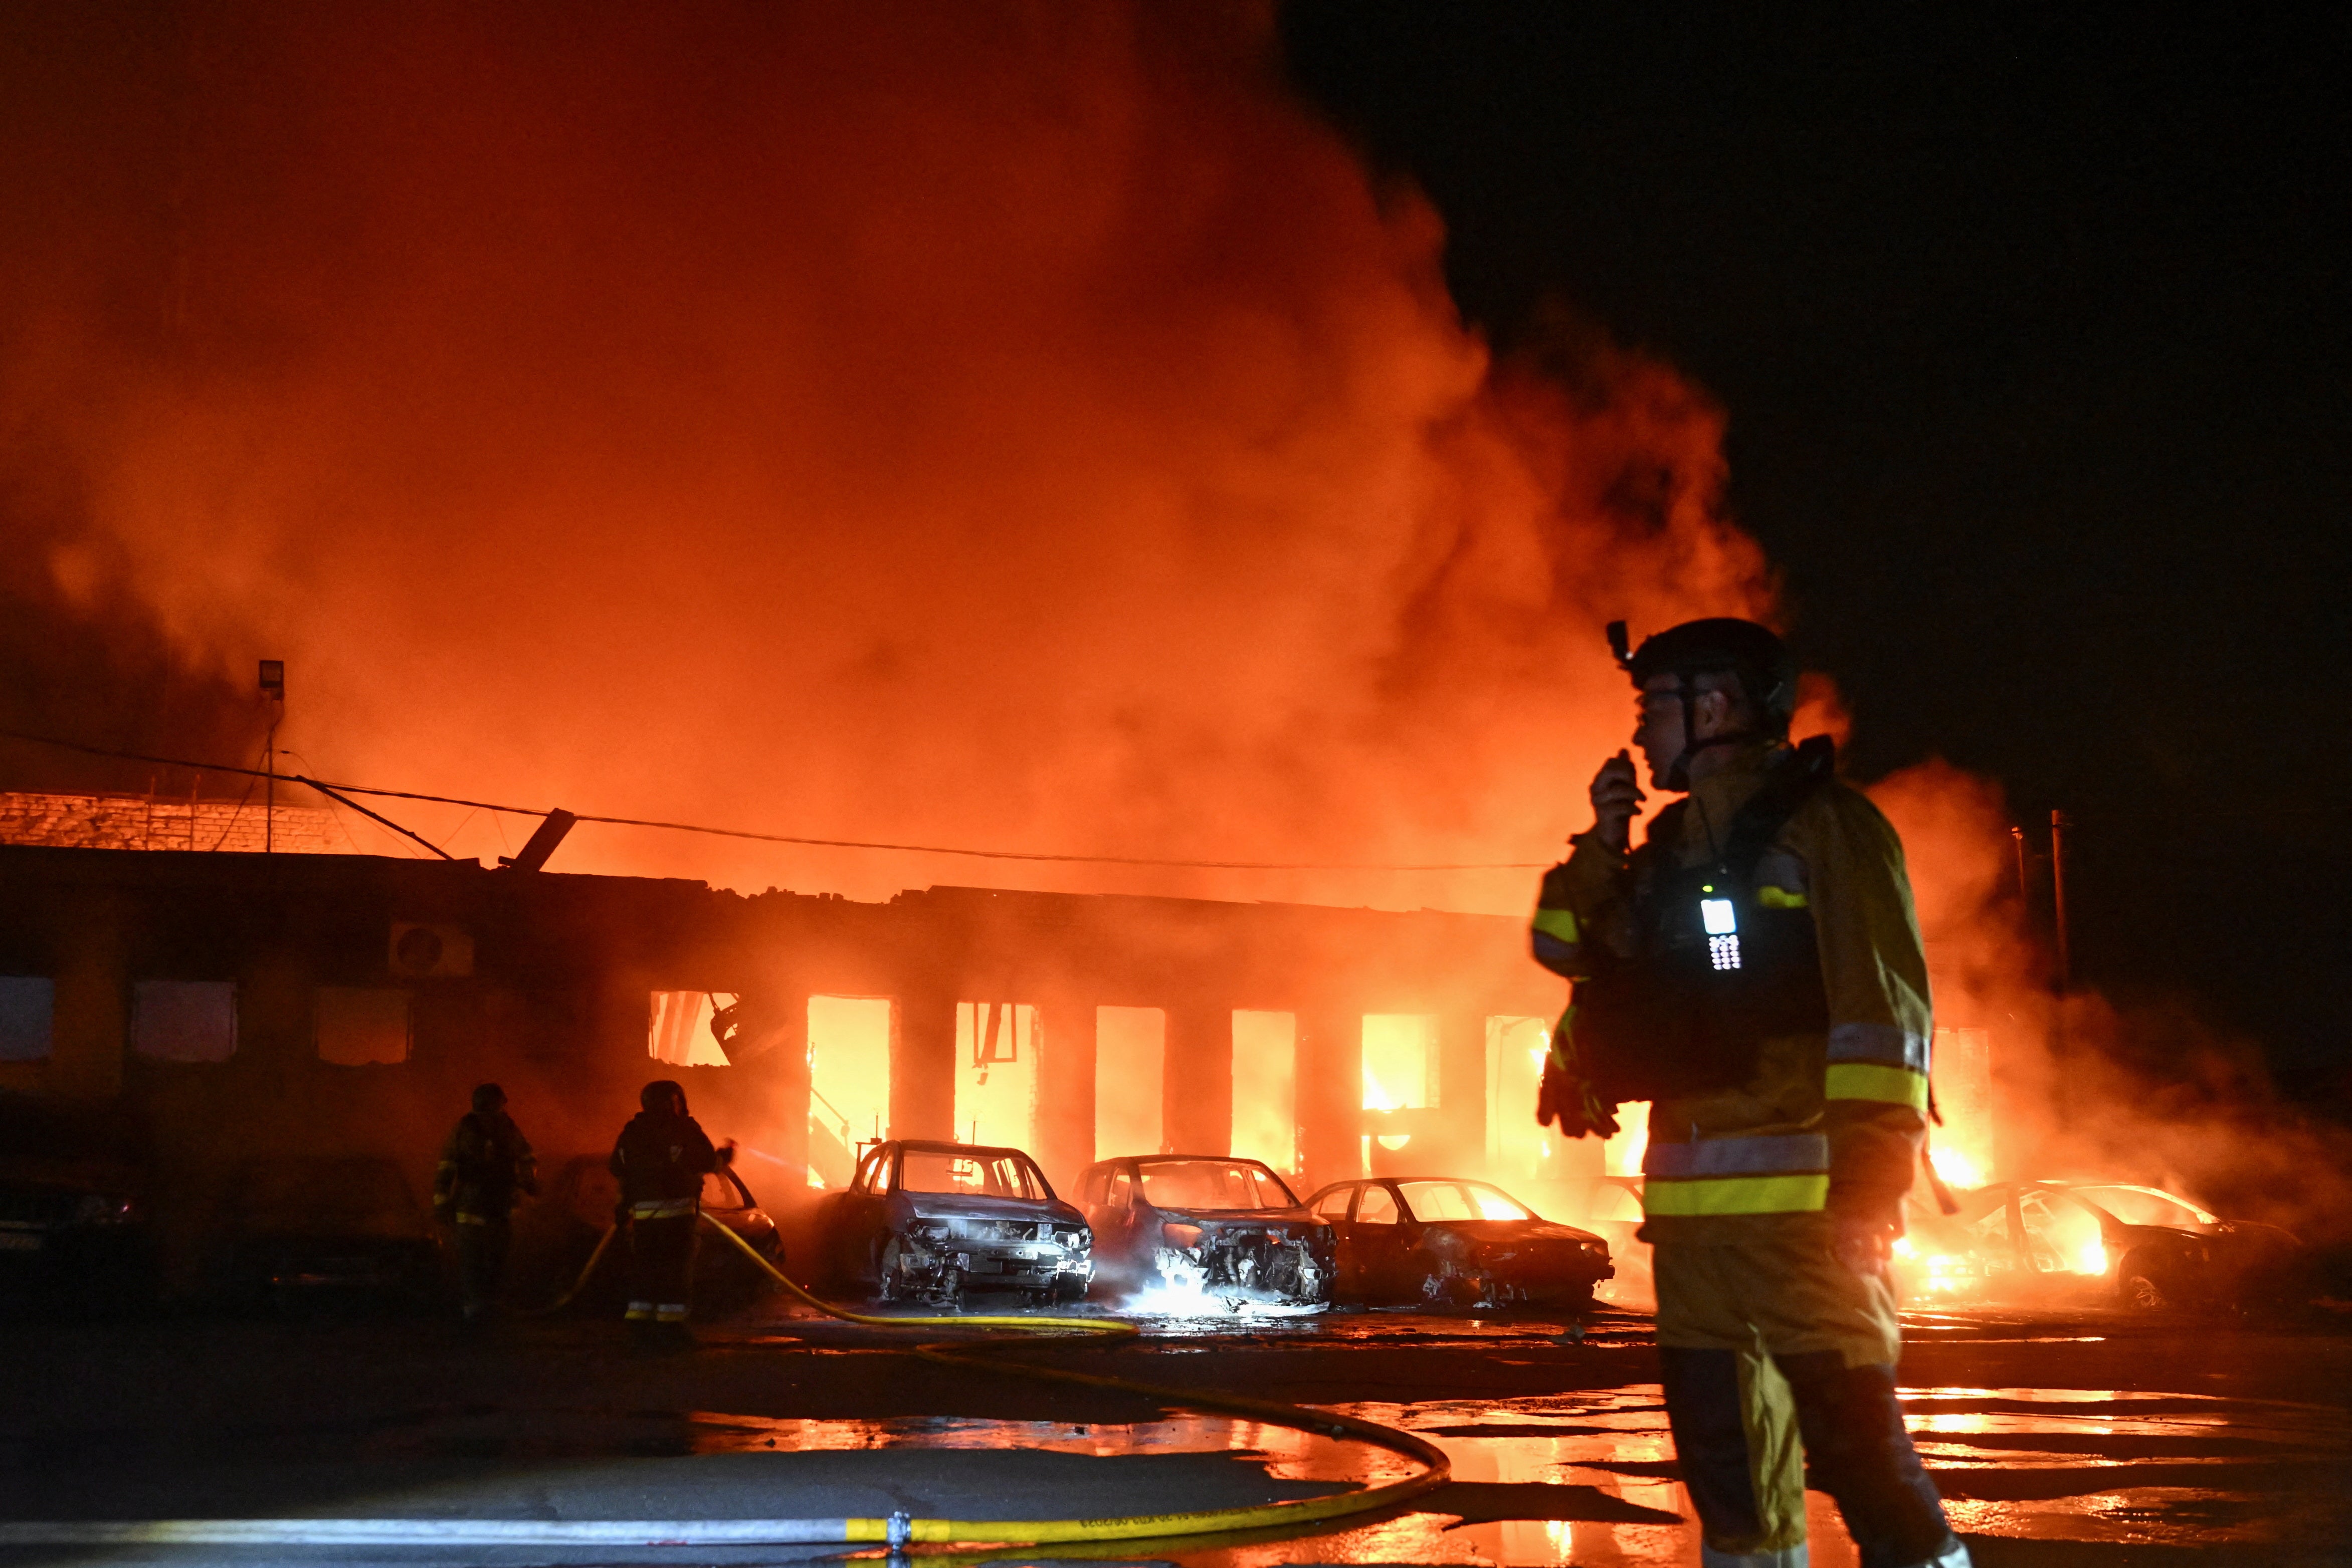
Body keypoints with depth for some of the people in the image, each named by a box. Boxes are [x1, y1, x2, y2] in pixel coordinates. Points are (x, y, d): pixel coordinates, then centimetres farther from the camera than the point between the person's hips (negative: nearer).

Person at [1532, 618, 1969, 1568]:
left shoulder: (1822, 823, -5)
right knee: (1721, 1449, 12)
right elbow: (1571, 946, 24)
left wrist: (1868, 1171, -19)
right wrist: (1603, 841, 8)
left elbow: (1881, 1003, -12)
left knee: (1850, 1431, -13)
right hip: (1690, 1198, 8)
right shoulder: (1670, 845, 19)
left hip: (1802, 1195, -8)